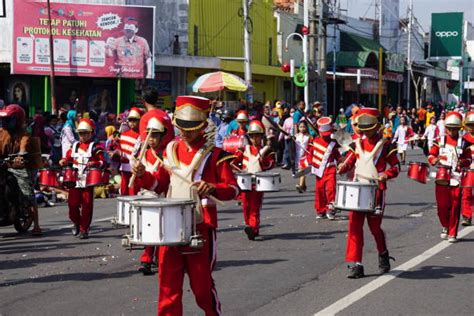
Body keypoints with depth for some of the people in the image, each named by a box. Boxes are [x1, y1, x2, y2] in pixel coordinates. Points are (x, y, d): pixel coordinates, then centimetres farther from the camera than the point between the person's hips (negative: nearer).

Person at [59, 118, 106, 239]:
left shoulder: (95, 147, 0)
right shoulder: (74, 146, 14)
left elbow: (102, 161, -6)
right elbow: (68, 157, 21)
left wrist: (94, 163, -23)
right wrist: (64, 161, 0)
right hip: (74, 180, 4)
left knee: (87, 205, -1)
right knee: (73, 204, 3)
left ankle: (84, 229, 8)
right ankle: (76, 223, 28)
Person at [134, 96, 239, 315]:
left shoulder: (214, 155, -4)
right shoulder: (171, 150, 10)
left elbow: (233, 189, -6)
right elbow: (158, 182, 20)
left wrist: (213, 188, -25)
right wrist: (142, 174, 0)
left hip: (201, 226, -4)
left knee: (202, 283, 5)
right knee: (169, 283, 5)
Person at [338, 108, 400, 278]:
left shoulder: (385, 145, -2)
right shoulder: (357, 144, 10)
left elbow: (396, 167, 1)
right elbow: (349, 161, 16)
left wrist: (386, 175, -18)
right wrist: (343, 166, -6)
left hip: (376, 190, -3)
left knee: (375, 226, 2)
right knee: (355, 226, -4)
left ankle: (383, 255, 31)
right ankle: (355, 265, -1)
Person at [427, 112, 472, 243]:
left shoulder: (463, 142, 4)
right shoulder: (440, 140, 6)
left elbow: (469, 159, 8)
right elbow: (431, 155, 9)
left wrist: (463, 162, -14)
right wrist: (434, 159, -14)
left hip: (456, 179, -1)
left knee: (455, 207, 0)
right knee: (442, 206, 3)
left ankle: (452, 233, 9)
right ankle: (445, 227, 29)